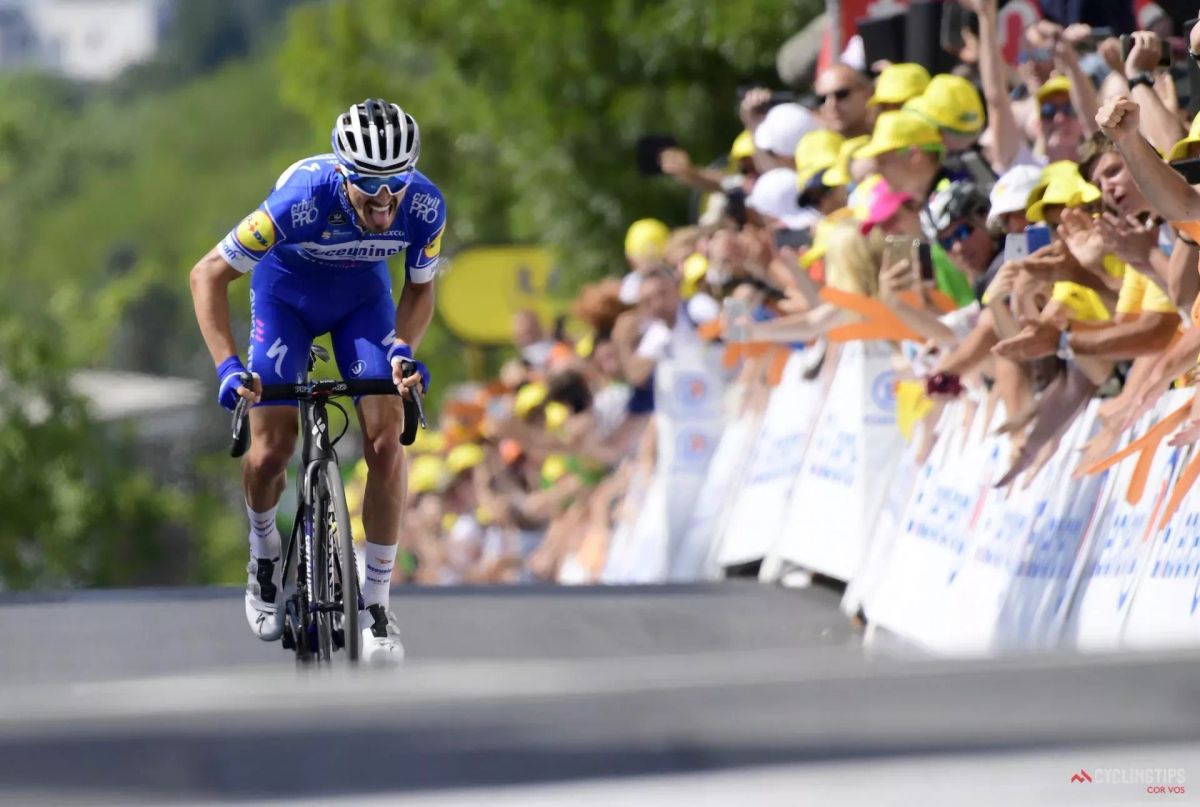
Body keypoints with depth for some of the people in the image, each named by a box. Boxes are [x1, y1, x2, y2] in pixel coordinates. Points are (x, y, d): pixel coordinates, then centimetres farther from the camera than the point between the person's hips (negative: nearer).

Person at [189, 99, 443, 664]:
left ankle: (376, 604, -1)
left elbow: (419, 288, -8)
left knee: (385, 445, -13)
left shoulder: (424, 206, -30)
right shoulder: (303, 198, -39)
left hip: (362, 298, 2)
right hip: (286, 293, -2)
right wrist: (227, 366, -39)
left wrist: (403, 348, -27)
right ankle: (264, 553, 25)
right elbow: (208, 274, -29)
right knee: (270, 453, -8)